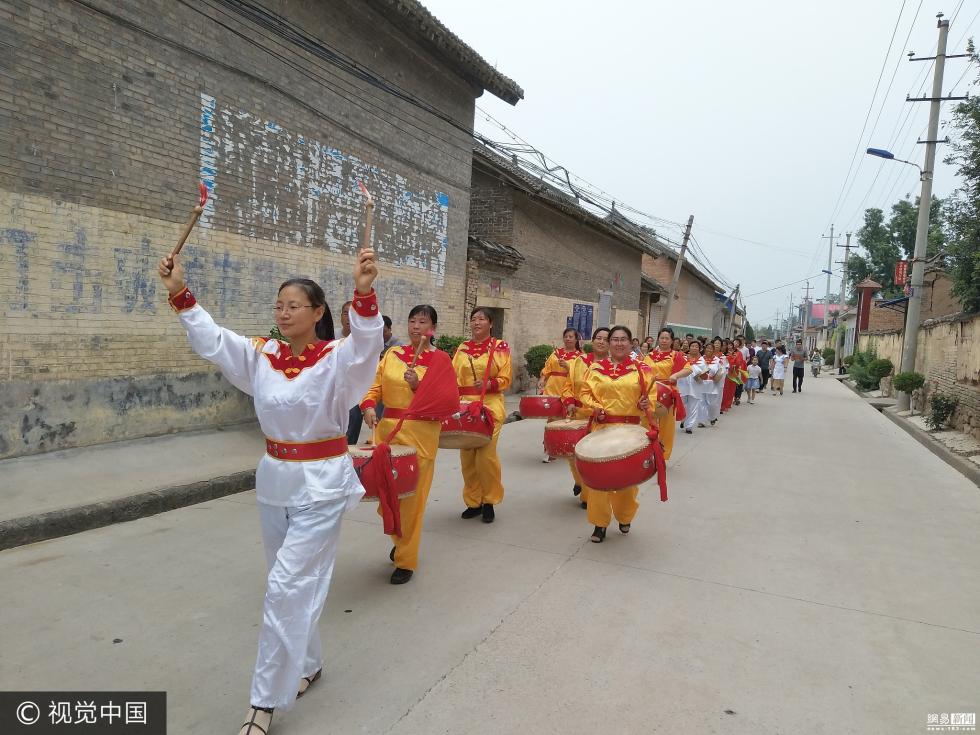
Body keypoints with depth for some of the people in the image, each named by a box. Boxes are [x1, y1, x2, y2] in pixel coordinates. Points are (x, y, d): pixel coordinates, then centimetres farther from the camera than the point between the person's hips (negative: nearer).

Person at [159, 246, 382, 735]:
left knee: (286, 588, -5)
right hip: (274, 480, 6)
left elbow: (366, 344, -34)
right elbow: (211, 340, 6)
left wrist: (363, 293, -50)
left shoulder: (337, 359, -15)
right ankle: (307, 665, 41)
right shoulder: (261, 355, 3)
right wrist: (181, 294, -4)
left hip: (321, 485, -6)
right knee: (296, 584, 19)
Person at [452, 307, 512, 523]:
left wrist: (490, 383, -17)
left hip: (490, 406, -4)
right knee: (467, 456, 4)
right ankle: (473, 501, 19)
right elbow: (454, 378, 10)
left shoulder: (500, 348, 3)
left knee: (486, 455, -12)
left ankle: (489, 501, 7)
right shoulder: (462, 349, 13)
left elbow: (506, 378, 0)